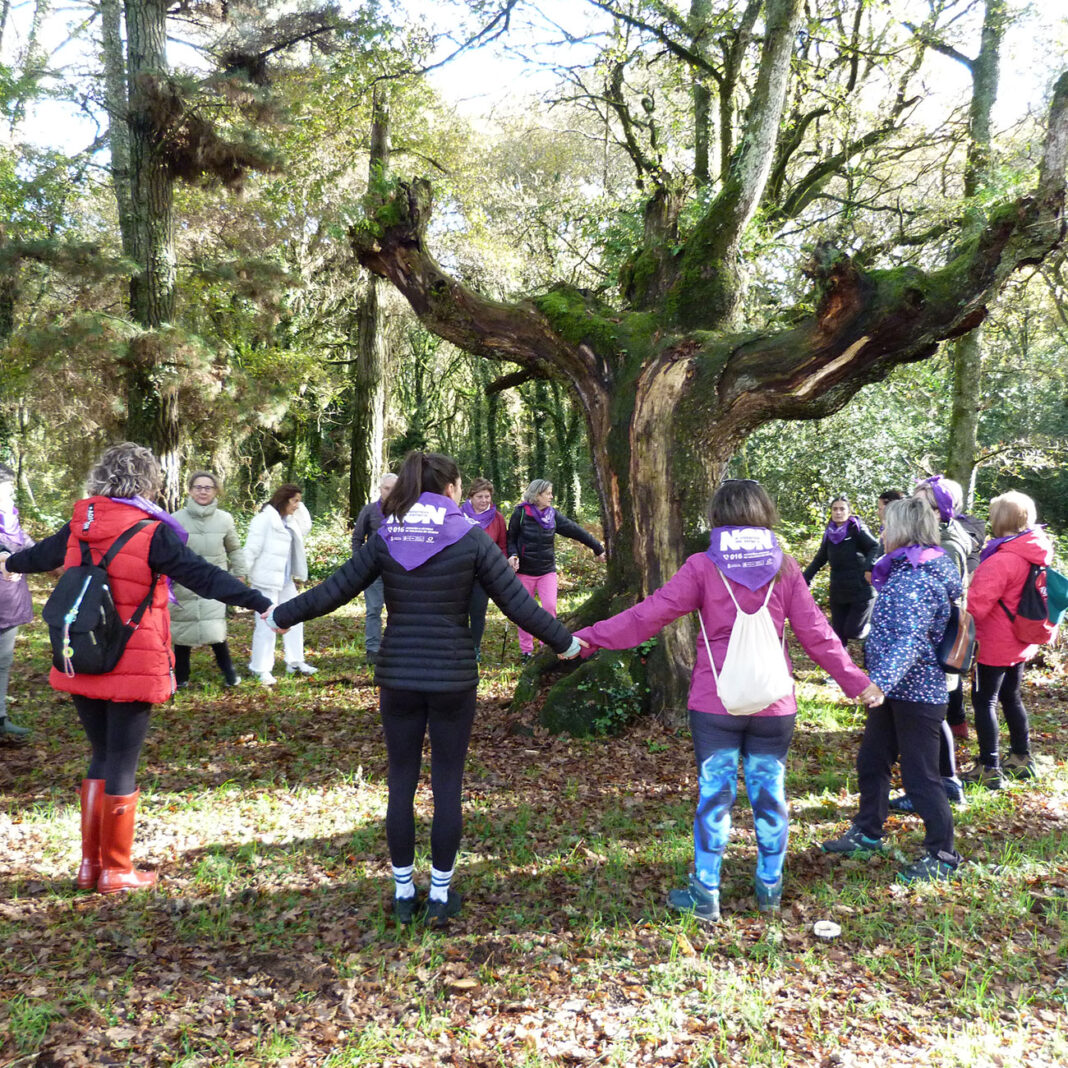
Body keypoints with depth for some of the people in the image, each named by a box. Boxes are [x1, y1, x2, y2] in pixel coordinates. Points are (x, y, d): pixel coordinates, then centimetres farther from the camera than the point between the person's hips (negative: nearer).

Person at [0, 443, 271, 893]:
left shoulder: (80, 526, 4)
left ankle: (89, 864, 26)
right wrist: (261, 604, -22)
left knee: (101, 757, 20)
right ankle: (115, 871, 17)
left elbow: (43, 553, 24)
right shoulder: (152, 532, -13)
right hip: (132, 669, -5)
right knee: (122, 765, 5)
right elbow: (204, 576, -20)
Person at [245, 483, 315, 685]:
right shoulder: (265, 518, -14)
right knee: (266, 624, -3)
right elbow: (251, 549, -16)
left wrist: (300, 507, 9)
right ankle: (261, 669, 6)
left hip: (286, 580, 9)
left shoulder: (289, 521, 12)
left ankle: (295, 662, 24)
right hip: (266, 580, -9)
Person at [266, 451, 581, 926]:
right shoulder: (471, 538, -7)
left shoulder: (386, 538, -1)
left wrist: (282, 615, 17)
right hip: (452, 677, -2)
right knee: (447, 785, 10)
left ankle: (403, 892, 23)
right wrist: (564, 641, 7)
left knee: (401, 784, 12)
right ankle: (440, 894, 20)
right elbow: (517, 603, -6)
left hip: (397, 675, 2)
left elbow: (335, 589, 2)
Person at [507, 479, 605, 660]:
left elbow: (576, 531, 5)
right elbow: (511, 538, 2)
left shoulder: (553, 515, 2)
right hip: (525, 571, -2)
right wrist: (513, 554, -18)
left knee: (550, 606, -12)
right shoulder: (521, 514, -7)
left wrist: (598, 548, 8)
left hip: (547, 570, 2)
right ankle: (526, 650, 17)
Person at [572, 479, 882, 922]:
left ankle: (705, 895, 14)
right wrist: (856, 681, 13)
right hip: (774, 703, 2)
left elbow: (649, 614, -10)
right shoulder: (783, 567, -1)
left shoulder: (704, 566, -7)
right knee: (770, 793, 14)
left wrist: (586, 638, -5)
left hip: (715, 703, -2)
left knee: (714, 794, 6)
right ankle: (770, 886, 27)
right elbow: (816, 632, 2)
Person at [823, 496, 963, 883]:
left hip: (917, 693, -10)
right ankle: (867, 833, 36)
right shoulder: (904, 571, 9)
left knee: (920, 776, 2)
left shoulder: (918, 579, -22)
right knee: (870, 762, 19)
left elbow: (910, 640, -33)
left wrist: (879, 682, -43)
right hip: (893, 690, 10)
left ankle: (942, 854, 19)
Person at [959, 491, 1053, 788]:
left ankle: (989, 768, 5)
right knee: (1011, 696, 21)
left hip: (996, 644, -9)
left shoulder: (1001, 560, -26)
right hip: (1021, 643, 9)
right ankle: (1021, 758, 31)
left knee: (984, 700, 1)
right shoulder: (1034, 554, 2)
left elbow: (977, 604, -26)